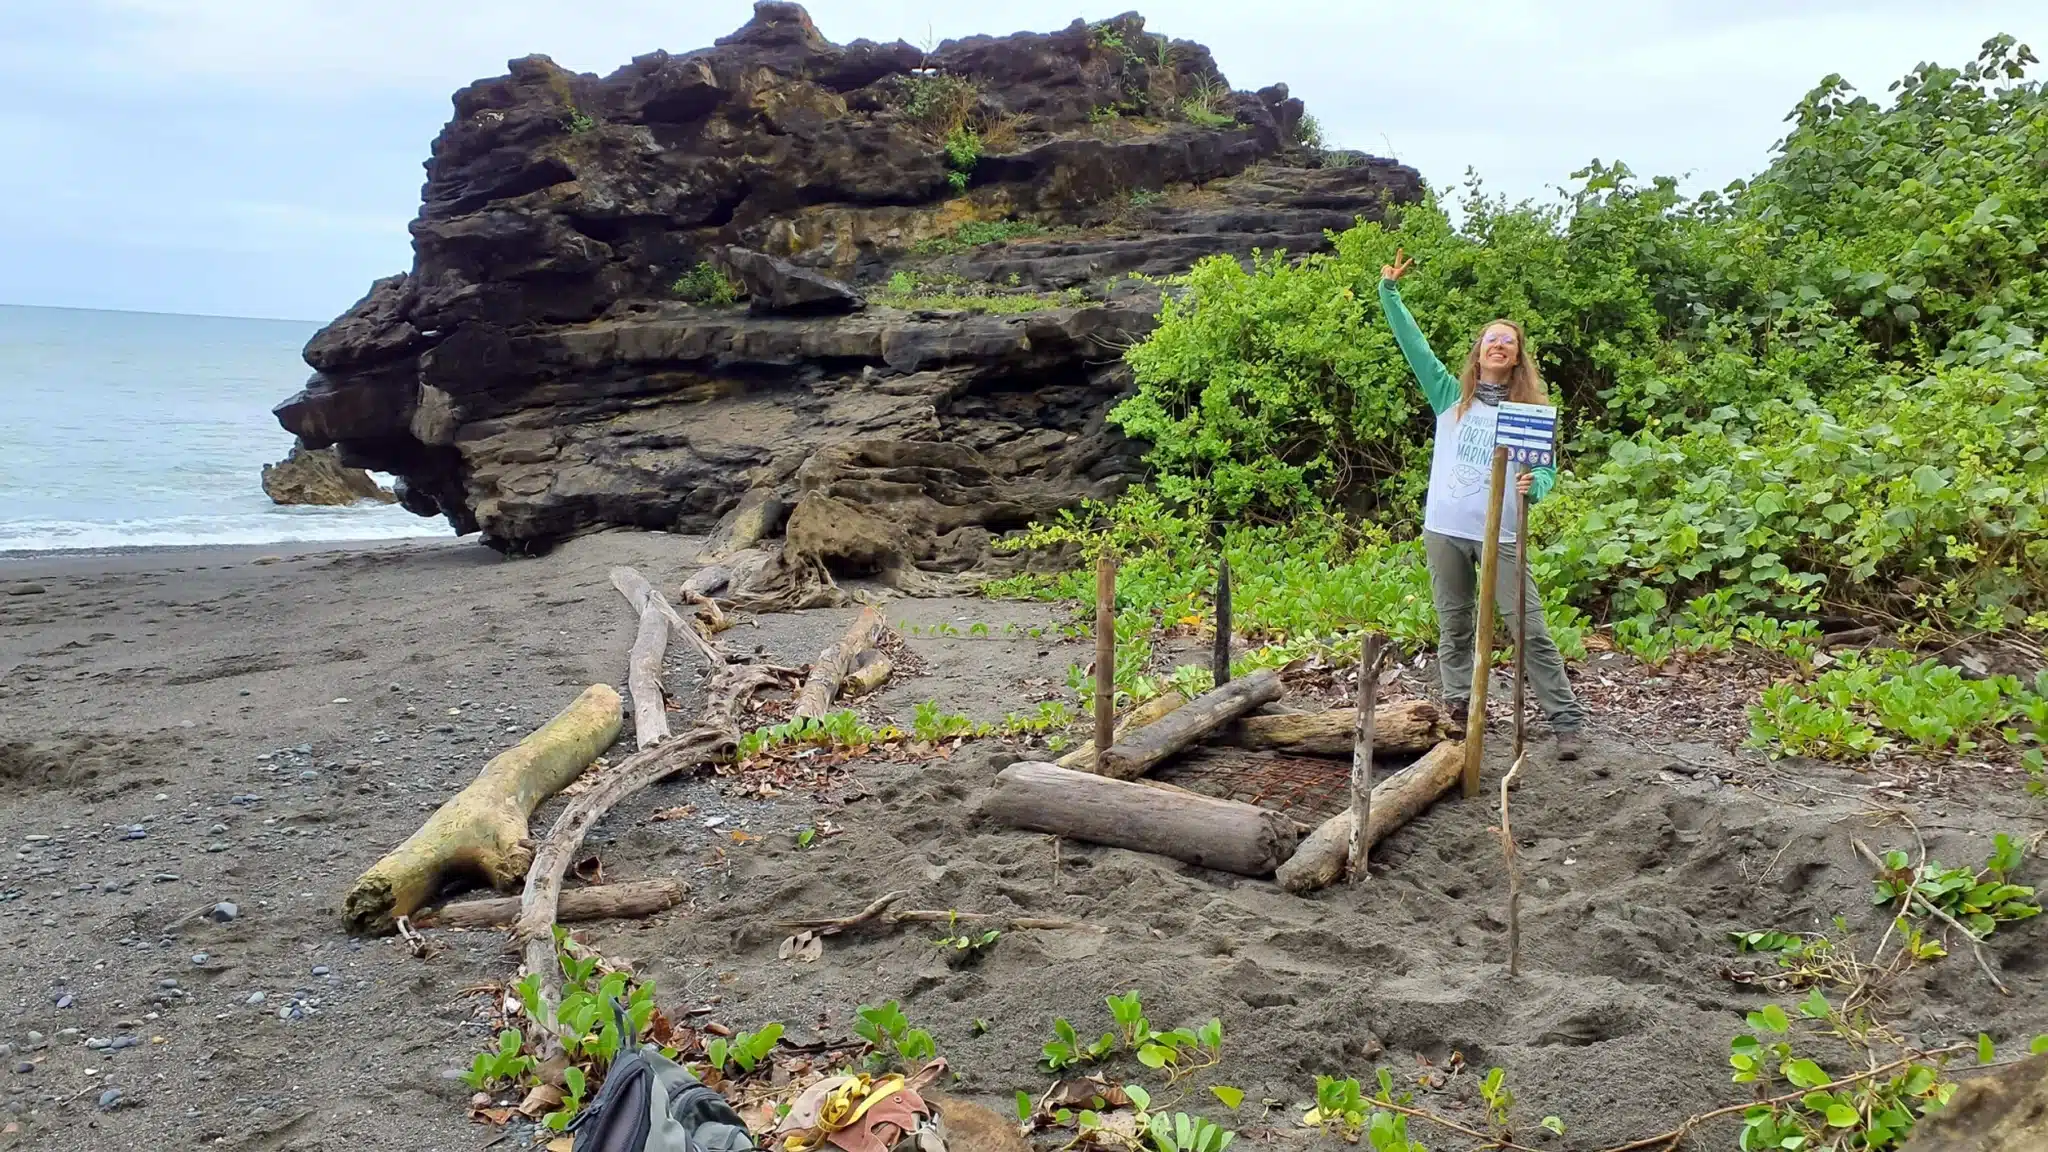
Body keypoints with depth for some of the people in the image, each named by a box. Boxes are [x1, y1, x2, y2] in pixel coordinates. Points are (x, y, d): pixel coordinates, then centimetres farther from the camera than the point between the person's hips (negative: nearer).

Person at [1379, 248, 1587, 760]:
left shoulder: (1530, 412, 5)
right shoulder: (1451, 395, 7)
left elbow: (1547, 469, 2)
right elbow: (1412, 344, 3)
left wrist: (1534, 485, -21)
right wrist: (1390, 290, -2)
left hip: (1501, 536, -2)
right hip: (1445, 531, 2)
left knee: (1531, 631, -3)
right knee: (1453, 629, 11)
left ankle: (1566, 722, 3)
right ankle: (1458, 709, 23)